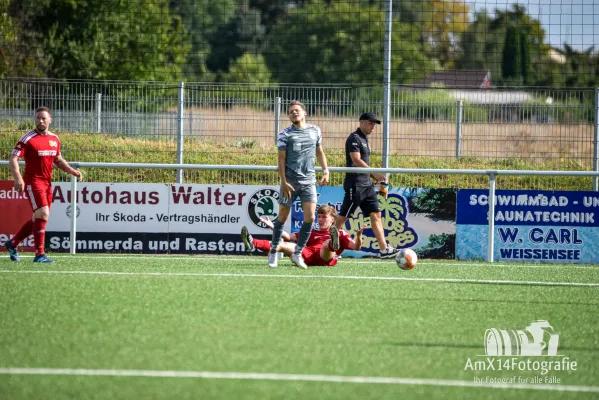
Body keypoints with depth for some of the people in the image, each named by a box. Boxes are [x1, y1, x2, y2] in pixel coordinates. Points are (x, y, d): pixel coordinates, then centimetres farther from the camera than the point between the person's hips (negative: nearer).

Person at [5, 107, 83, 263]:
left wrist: (72, 171, 6)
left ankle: (12, 244, 28)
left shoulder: (54, 139, 9)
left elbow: (58, 160, 23)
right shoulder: (28, 139, -10)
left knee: (38, 219, 12)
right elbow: (13, 160, -13)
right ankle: (39, 254, -13)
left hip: (47, 182, 7)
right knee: (43, 214, -17)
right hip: (33, 181, -7)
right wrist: (18, 178, -29)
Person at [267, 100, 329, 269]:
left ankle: (297, 253, 4)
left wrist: (325, 171, 11)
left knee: (310, 217, -7)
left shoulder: (315, 131, 9)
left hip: (308, 181, 3)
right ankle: (273, 252, 16)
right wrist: (284, 182, -12)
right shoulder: (285, 134, -2)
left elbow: (319, 152, 21)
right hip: (290, 181, -3)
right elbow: (281, 159, -5)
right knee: (282, 217, 4)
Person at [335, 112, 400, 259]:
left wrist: (376, 178, 16)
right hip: (355, 185, -9)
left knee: (376, 215, 4)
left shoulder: (364, 139, 18)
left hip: (367, 185, 9)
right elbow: (356, 161, -22)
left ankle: (384, 249, 2)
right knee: (342, 217, -6)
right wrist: (375, 173, -27)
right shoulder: (354, 138, -11)